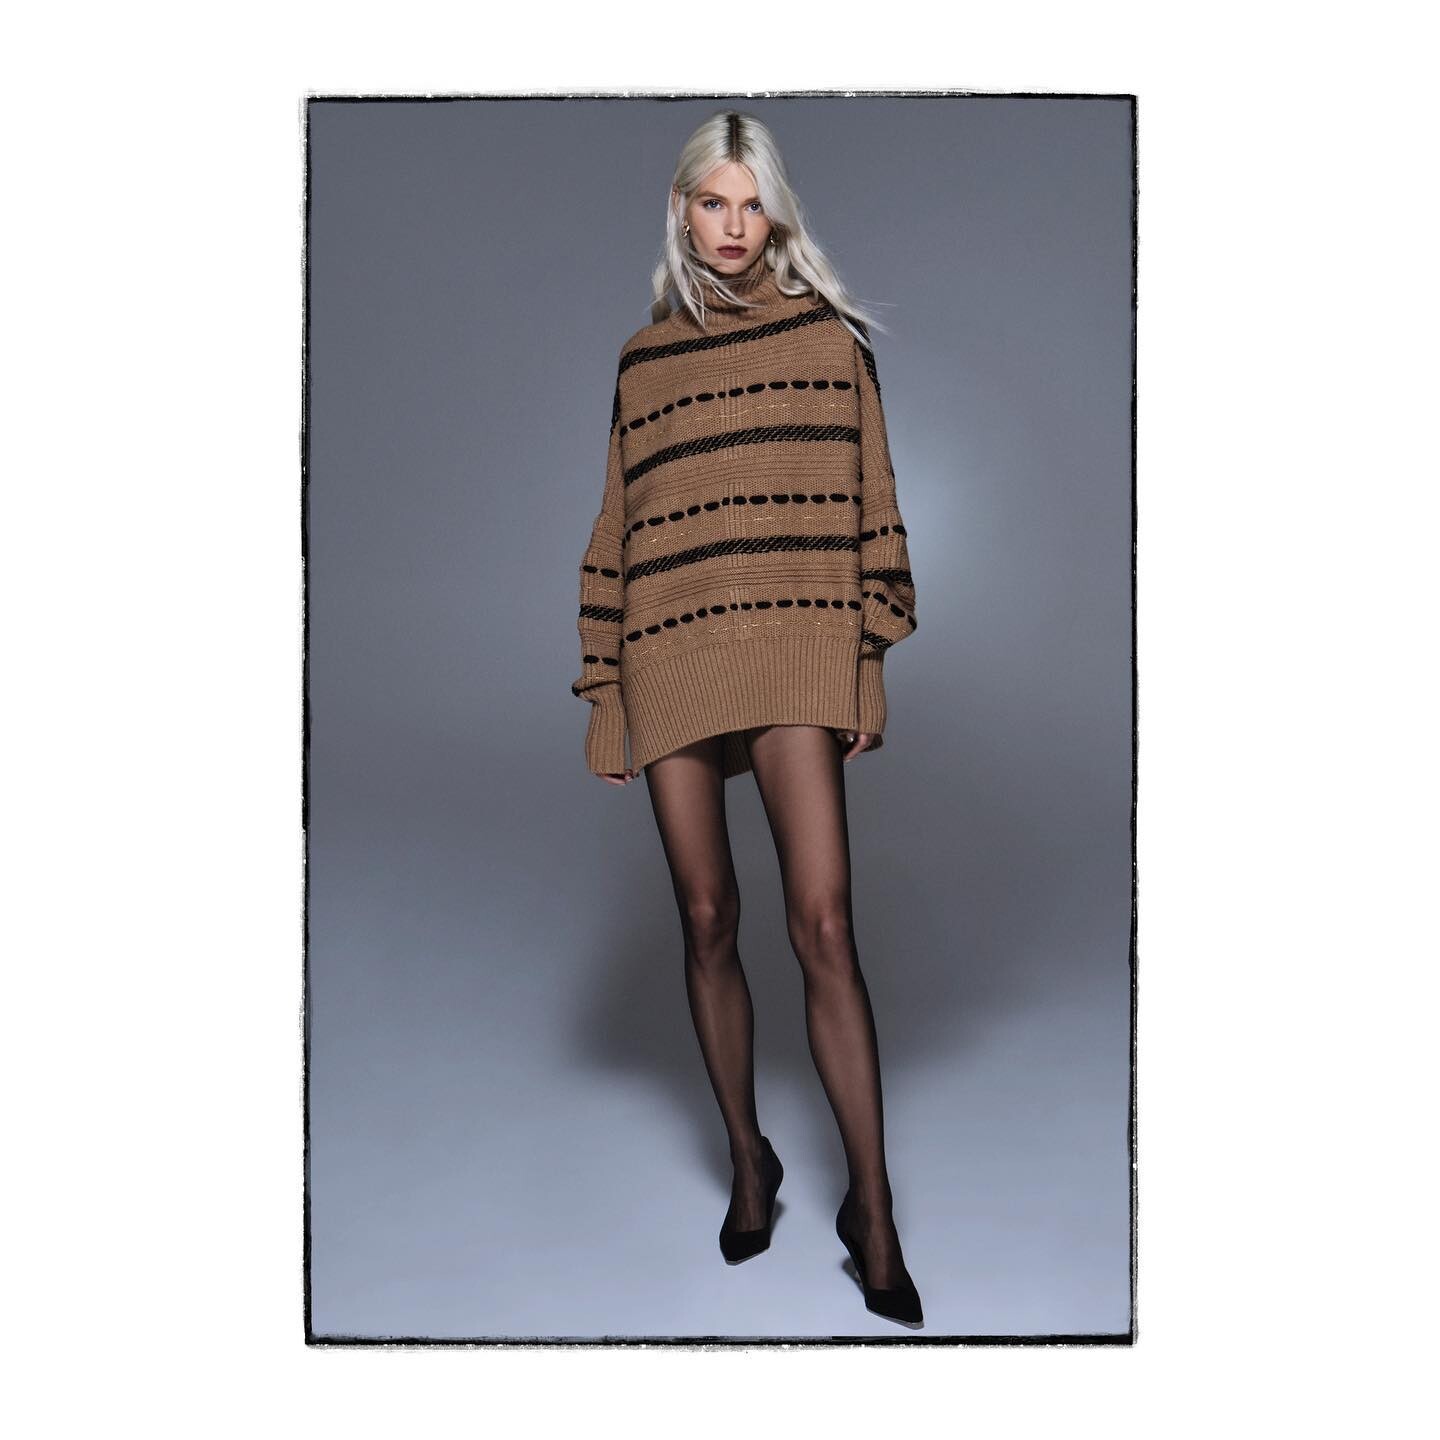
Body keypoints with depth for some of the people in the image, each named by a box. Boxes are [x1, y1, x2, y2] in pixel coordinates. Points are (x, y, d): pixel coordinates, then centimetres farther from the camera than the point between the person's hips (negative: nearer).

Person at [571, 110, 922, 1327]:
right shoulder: (643, 357, 15)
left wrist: (872, 662, 0)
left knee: (824, 924, -9)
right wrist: (603, 693, 9)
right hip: (669, 658, 3)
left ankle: (872, 1208, 5)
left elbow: (870, 502, 7)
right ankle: (748, 1159, 27)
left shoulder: (827, 335, 9)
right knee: (708, 920, 7)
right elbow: (617, 530, 14)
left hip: (795, 647, -2)